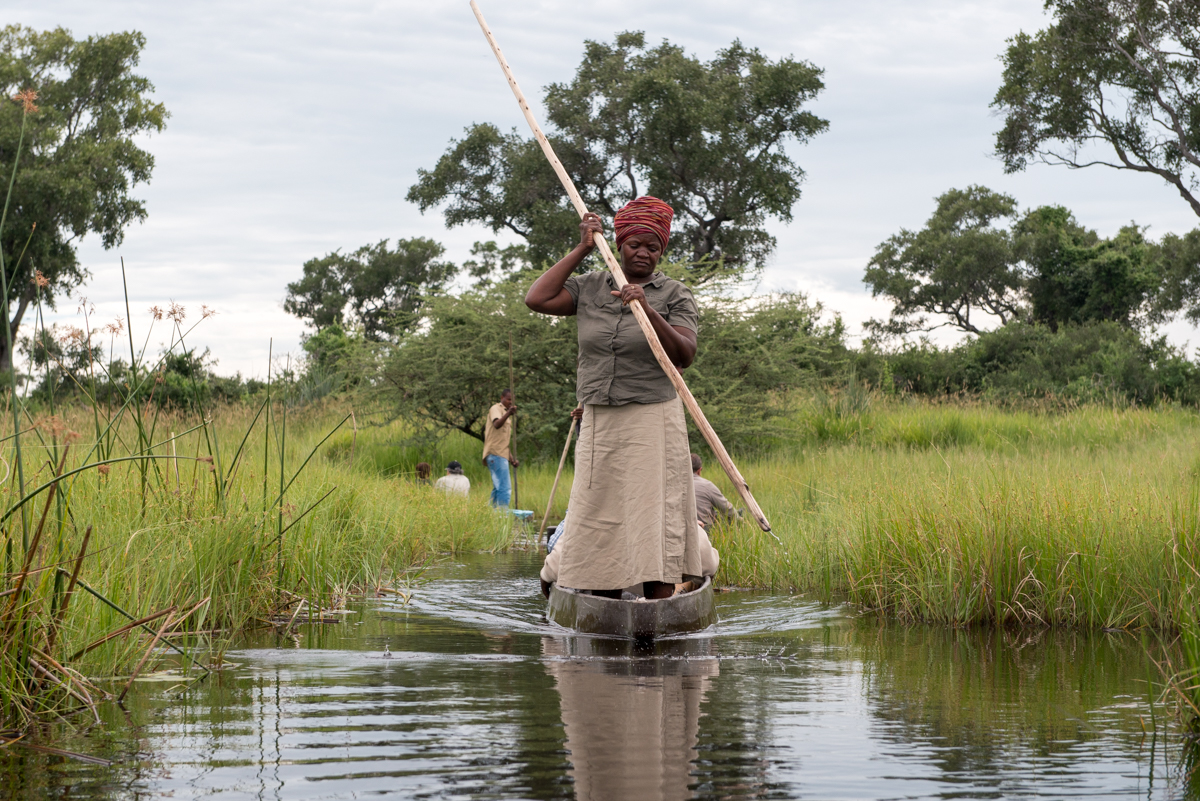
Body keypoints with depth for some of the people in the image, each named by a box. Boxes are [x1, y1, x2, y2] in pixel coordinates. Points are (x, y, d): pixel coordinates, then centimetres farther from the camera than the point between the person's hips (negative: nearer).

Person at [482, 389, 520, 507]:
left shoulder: (506, 413, 25)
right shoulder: (496, 408, -2)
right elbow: (497, 424, -26)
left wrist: (511, 459, 18)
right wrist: (508, 414, -41)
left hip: (501, 455, 10)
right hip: (495, 454, -10)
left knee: (498, 489, 11)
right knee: (505, 489, -16)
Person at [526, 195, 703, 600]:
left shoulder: (675, 295, 2)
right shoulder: (589, 287, 10)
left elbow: (684, 355, -11)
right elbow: (536, 299, -3)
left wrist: (648, 311, -24)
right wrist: (582, 249, 1)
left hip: (653, 420, -4)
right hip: (597, 425, 4)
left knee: (654, 522, -9)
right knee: (597, 523, 3)